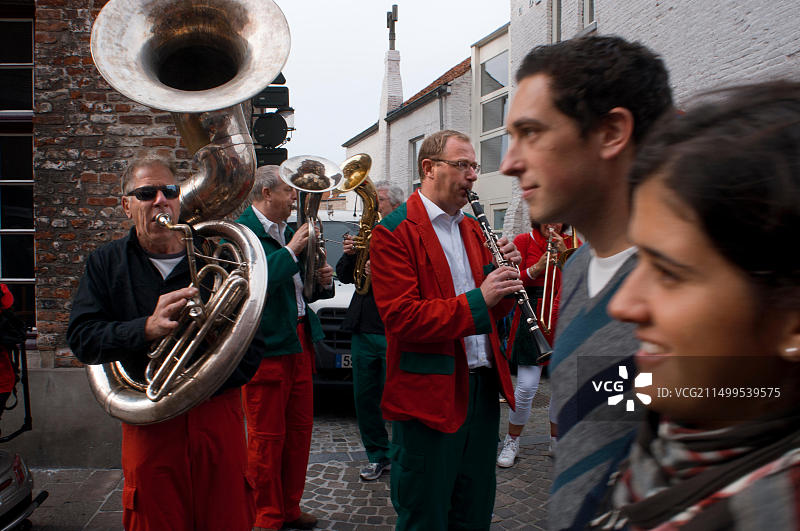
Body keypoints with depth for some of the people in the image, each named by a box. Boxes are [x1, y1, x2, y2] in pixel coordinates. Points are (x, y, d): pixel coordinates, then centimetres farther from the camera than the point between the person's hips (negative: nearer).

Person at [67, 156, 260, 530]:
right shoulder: (107, 264, 7)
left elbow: (253, 342, 0)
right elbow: (81, 337, -5)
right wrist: (147, 329, -22)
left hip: (218, 417, 0)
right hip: (149, 426, 0)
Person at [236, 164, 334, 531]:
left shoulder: (288, 233, 15)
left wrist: (322, 281, 2)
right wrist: (291, 250, -21)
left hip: (300, 342, 8)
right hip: (266, 348, -8)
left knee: (299, 430, 14)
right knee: (267, 438, 3)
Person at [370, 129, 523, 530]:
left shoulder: (472, 229, 14)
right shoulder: (394, 233, -11)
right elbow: (401, 317, -20)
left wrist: (507, 276, -4)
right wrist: (477, 300, -24)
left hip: (482, 388, 7)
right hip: (429, 395, -7)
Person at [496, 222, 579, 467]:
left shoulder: (573, 243, 11)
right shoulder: (524, 241, 4)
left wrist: (563, 252, -9)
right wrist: (536, 268, -17)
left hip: (566, 322, 3)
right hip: (533, 320, -3)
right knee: (526, 386, -6)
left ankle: (557, 440, 26)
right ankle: (512, 442, 14)